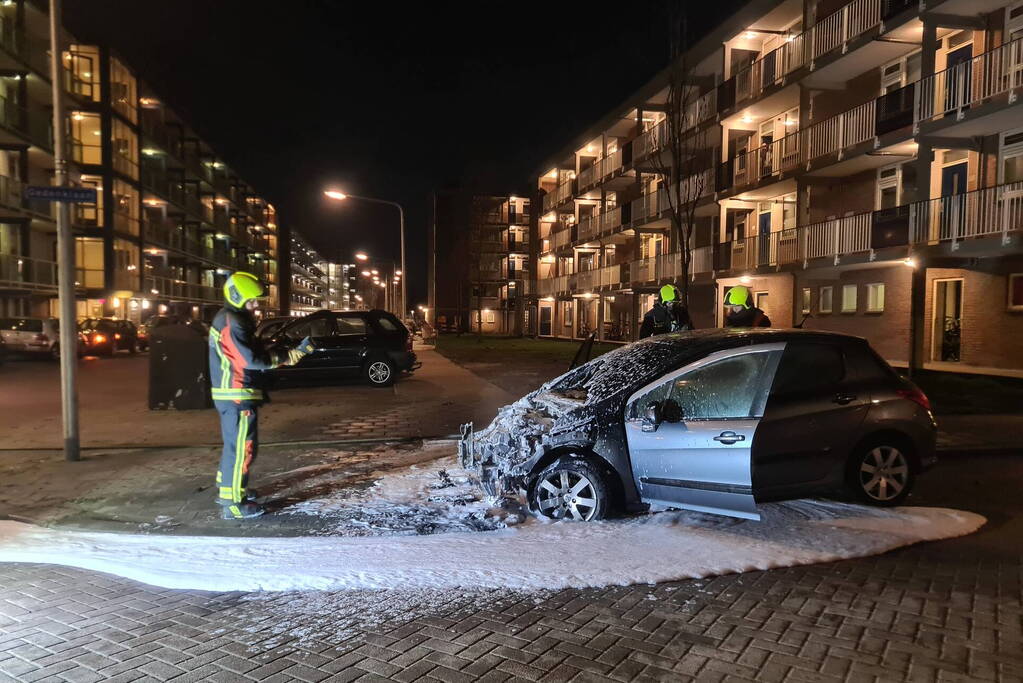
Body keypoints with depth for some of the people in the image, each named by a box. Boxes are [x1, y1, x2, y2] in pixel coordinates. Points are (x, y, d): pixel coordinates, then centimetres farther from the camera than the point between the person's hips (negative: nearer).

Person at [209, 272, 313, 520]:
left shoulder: (226, 318, 16)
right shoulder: (233, 321, -17)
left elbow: (250, 354, 15)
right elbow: (251, 359, -22)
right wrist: (290, 356, -16)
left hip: (229, 394, 11)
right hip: (238, 395, -11)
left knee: (233, 444, 22)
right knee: (241, 448, -6)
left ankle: (225, 490, 34)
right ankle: (232, 504, 0)